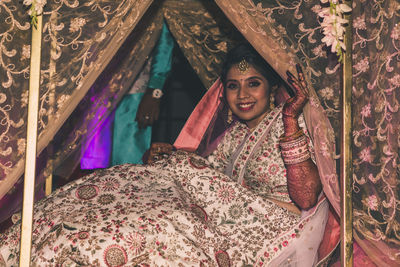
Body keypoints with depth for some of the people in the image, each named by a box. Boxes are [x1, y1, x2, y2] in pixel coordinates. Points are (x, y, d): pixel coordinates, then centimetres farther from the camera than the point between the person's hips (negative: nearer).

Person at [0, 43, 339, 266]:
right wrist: (170, 153, -2)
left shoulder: (288, 122, -7)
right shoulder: (232, 132, 15)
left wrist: (291, 121, -27)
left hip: (275, 230, -6)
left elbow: (305, 199, -19)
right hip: (240, 223, 7)